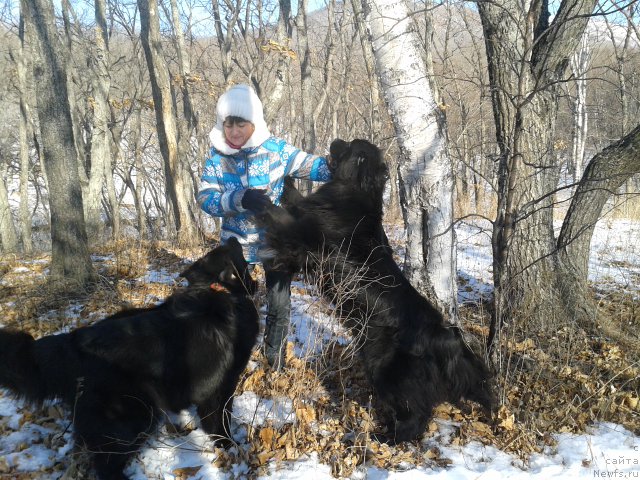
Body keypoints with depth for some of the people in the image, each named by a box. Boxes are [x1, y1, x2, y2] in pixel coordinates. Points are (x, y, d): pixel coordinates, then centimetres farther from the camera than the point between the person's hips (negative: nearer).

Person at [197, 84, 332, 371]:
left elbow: (312, 166, -9)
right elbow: (205, 197, -13)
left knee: (279, 305, 8)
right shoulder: (217, 156, -6)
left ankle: (275, 359, 29)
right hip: (236, 242, 1)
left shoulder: (275, 149, -10)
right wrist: (240, 199, -31)